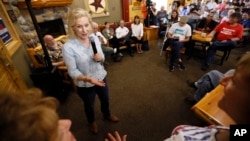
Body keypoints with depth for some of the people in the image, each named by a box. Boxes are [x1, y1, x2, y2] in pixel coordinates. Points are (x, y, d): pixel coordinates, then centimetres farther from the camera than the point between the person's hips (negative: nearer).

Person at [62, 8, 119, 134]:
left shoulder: (94, 38, -11)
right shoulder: (68, 47, -25)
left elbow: (102, 58, 1)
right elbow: (72, 72, -19)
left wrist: (100, 58, -22)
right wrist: (87, 79, -36)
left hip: (101, 78, 5)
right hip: (84, 85, -4)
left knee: (105, 100, 28)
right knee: (89, 105, 24)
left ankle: (107, 115, 62)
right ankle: (91, 122, 58)